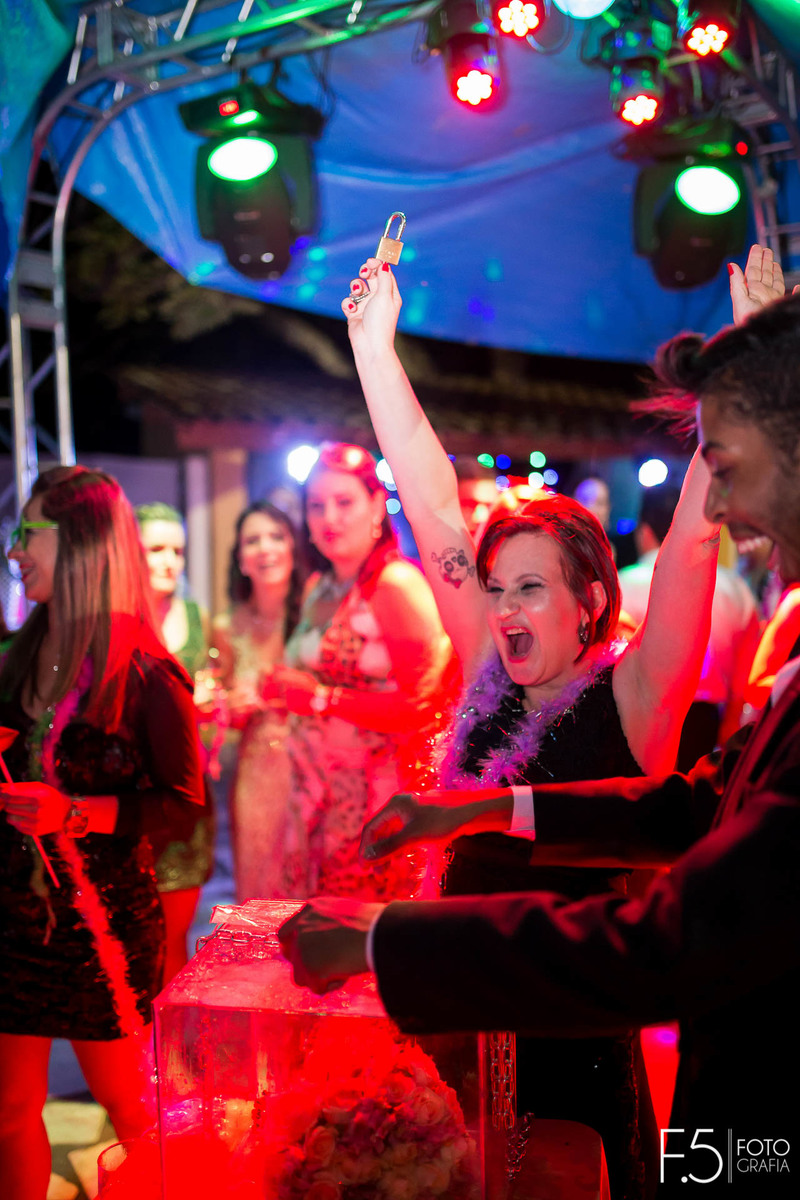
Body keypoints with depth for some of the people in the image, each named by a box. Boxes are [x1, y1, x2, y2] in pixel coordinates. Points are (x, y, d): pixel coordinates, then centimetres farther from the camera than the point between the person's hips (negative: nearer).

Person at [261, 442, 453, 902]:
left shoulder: (397, 583, -11)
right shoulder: (318, 588, 15)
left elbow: (424, 706, -17)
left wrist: (322, 698, -17)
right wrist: (284, 689, 7)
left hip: (376, 795, -7)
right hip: (317, 795, 7)